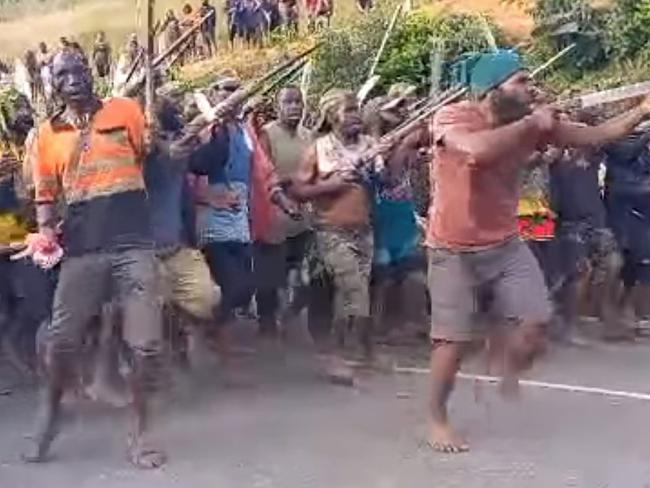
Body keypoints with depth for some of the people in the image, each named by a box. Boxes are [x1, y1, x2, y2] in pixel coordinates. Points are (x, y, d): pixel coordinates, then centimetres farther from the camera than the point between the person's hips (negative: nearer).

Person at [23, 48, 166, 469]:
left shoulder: (126, 110, 6)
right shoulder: (47, 133, 10)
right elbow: (46, 195, 12)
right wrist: (45, 232, -2)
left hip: (134, 245, -1)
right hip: (82, 252, 2)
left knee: (146, 344, -3)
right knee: (61, 340, 3)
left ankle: (141, 432, 13)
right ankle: (51, 412, 30)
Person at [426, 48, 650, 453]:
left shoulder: (533, 123, -3)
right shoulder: (452, 118, -19)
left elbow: (595, 136, 0)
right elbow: (479, 149, -41)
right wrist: (531, 123, -28)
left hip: (506, 244, 5)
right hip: (456, 251, -5)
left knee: (536, 321, -3)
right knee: (455, 339, -1)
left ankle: (508, 378, 28)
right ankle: (438, 419, 20)